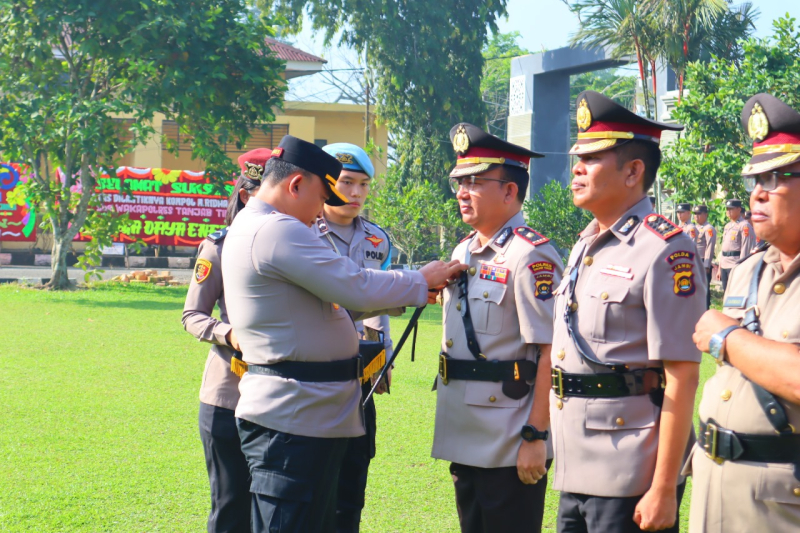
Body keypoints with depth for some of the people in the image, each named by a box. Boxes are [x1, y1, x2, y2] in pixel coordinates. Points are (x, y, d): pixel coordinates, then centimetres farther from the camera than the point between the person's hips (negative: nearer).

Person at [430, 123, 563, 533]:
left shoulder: (531, 256, -14)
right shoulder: (462, 253, 12)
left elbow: (551, 352, -19)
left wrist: (536, 436, -21)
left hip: (510, 448, -8)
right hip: (465, 438, 8)